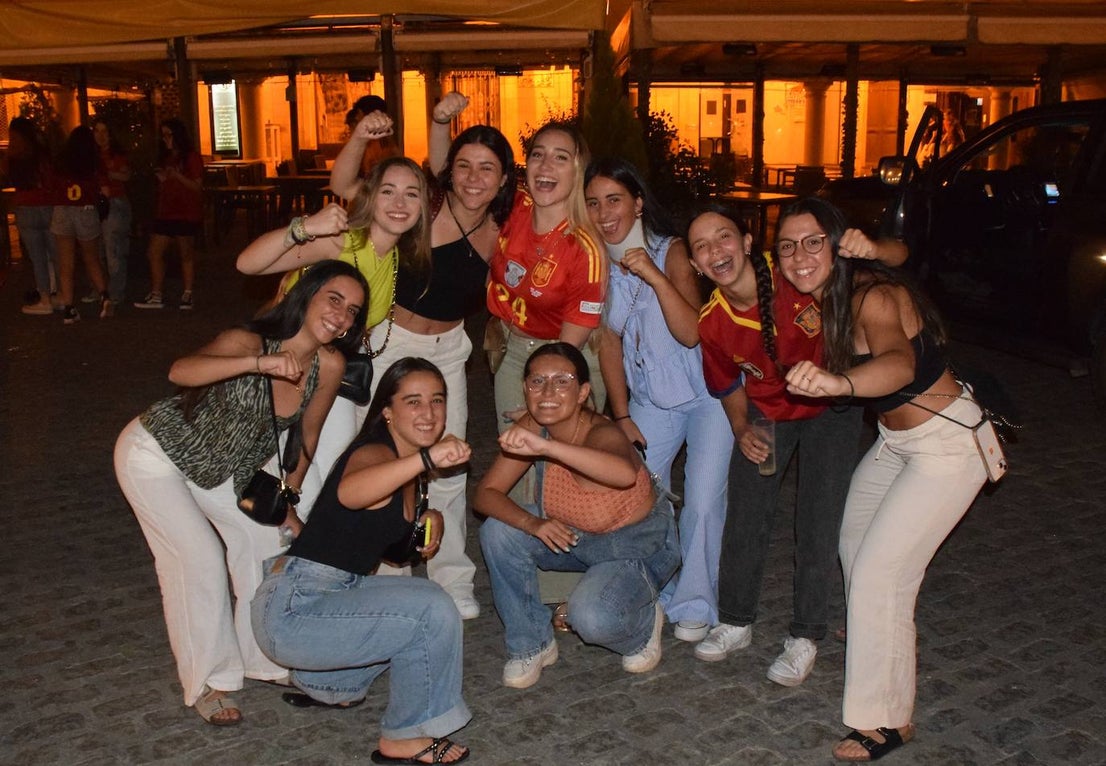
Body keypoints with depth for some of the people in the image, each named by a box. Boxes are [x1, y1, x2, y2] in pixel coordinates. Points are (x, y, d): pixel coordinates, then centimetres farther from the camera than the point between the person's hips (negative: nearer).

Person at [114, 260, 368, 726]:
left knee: (268, 540, 4)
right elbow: (180, 372, -53)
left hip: (220, 466, 6)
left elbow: (308, 434, -2)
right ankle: (207, 683, 6)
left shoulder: (328, 365, -17)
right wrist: (259, 363, -65)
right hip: (154, 452, -6)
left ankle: (264, 659, 24)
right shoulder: (249, 342, -34)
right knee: (201, 556, -13)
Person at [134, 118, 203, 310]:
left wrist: (177, 176, -21)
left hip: (186, 215, -7)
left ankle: (187, 295, 6)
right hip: (166, 213, 7)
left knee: (186, 254, -1)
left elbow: (197, 187, -11)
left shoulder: (191, 157, -2)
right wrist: (162, 180, 2)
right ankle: (156, 295, 4)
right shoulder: (165, 157, 18)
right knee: (154, 252, 1)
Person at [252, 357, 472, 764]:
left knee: (424, 606, 24)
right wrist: (427, 458, -58)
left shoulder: (409, 463, 9)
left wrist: (429, 517, 7)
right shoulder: (374, 453, -19)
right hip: (292, 608, -10)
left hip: (333, 593, 10)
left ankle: (326, 684, 28)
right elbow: (349, 493, -44)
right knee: (433, 612, -18)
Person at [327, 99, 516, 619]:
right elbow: (342, 185, -22)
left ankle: (452, 581, 21)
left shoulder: (496, 230, -2)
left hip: (447, 349, 4)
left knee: (448, 467, 7)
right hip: (390, 342, -4)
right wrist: (360, 138, -36)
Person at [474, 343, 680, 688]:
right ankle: (531, 644, 3)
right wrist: (532, 523, -33)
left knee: (593, 619, -31)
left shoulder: (602, 434, -34)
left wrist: (545, 446, -68)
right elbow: (485, 494, -14)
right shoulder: (532, 427, -16)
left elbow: (626, 473, -59)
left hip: (639, 545, -5)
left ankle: (644, 627, 8)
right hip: (573, 535, 6)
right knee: (497, 532, -17)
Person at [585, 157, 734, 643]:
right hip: (649, 400, 5)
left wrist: (657, 278, -37)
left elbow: (690, 333, -26)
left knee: (702, 503, -11)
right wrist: (621, 415, 3)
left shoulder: (671, 252, -15)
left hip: (706, 394, -4)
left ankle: (693, 607, 6)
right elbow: (609, 341, 4)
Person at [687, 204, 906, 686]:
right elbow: (729, 385, 2)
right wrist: (742, 430, -14)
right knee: (745, 516, 6)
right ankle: (735, 623, 27)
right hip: (766, 411, 3)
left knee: (818, 525, -2)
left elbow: (898, 255, -24)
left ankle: (804, 637, 15)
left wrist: (871, 249, -47)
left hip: (829, 407, -2)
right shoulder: (712, 322, -19)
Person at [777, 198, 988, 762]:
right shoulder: (825, 298, -3)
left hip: (948, 442, -9)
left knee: (878, 573, -11)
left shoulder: (873, 296, -29)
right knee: (854, 541, 21)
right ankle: (871, 634, 52)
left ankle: (887, 720, 5)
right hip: (896, 440, 9)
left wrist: (837, 382, -69)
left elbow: (899, 363, -51)